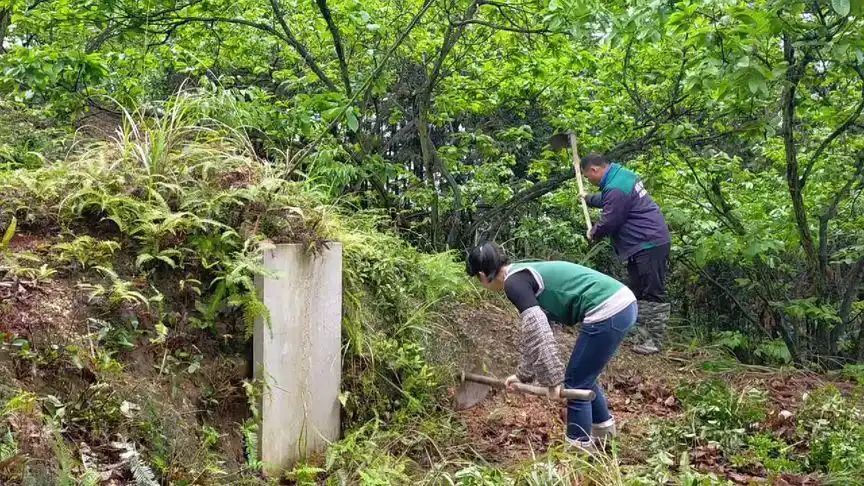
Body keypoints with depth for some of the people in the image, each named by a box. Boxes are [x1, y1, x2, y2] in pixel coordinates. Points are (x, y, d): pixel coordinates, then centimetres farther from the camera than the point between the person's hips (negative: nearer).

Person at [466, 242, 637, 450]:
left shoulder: (514, 283, -8)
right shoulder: (524, 275, 21)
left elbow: (539, 332, -17)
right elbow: (533, 332, 30)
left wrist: (552, 379, -11)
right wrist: (523, 374, 36)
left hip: (607, 313, -9)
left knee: (576, 383, 8)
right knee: (583, 376, 26)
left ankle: (579, 447, 21)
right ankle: (603, 427, 44)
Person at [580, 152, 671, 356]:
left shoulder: (616, 189, -22)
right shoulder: (621, 175, 12)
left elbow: (608, 222, -16)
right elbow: (607, 200, 33)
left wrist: (593, 233, 4)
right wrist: (588, 199, 47)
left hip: (648, 245, -11)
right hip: (649, 242, 11)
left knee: (652, 293, -7)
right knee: (639, 291, 17)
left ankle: (655, 341, -4)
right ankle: (645, 335, 24)